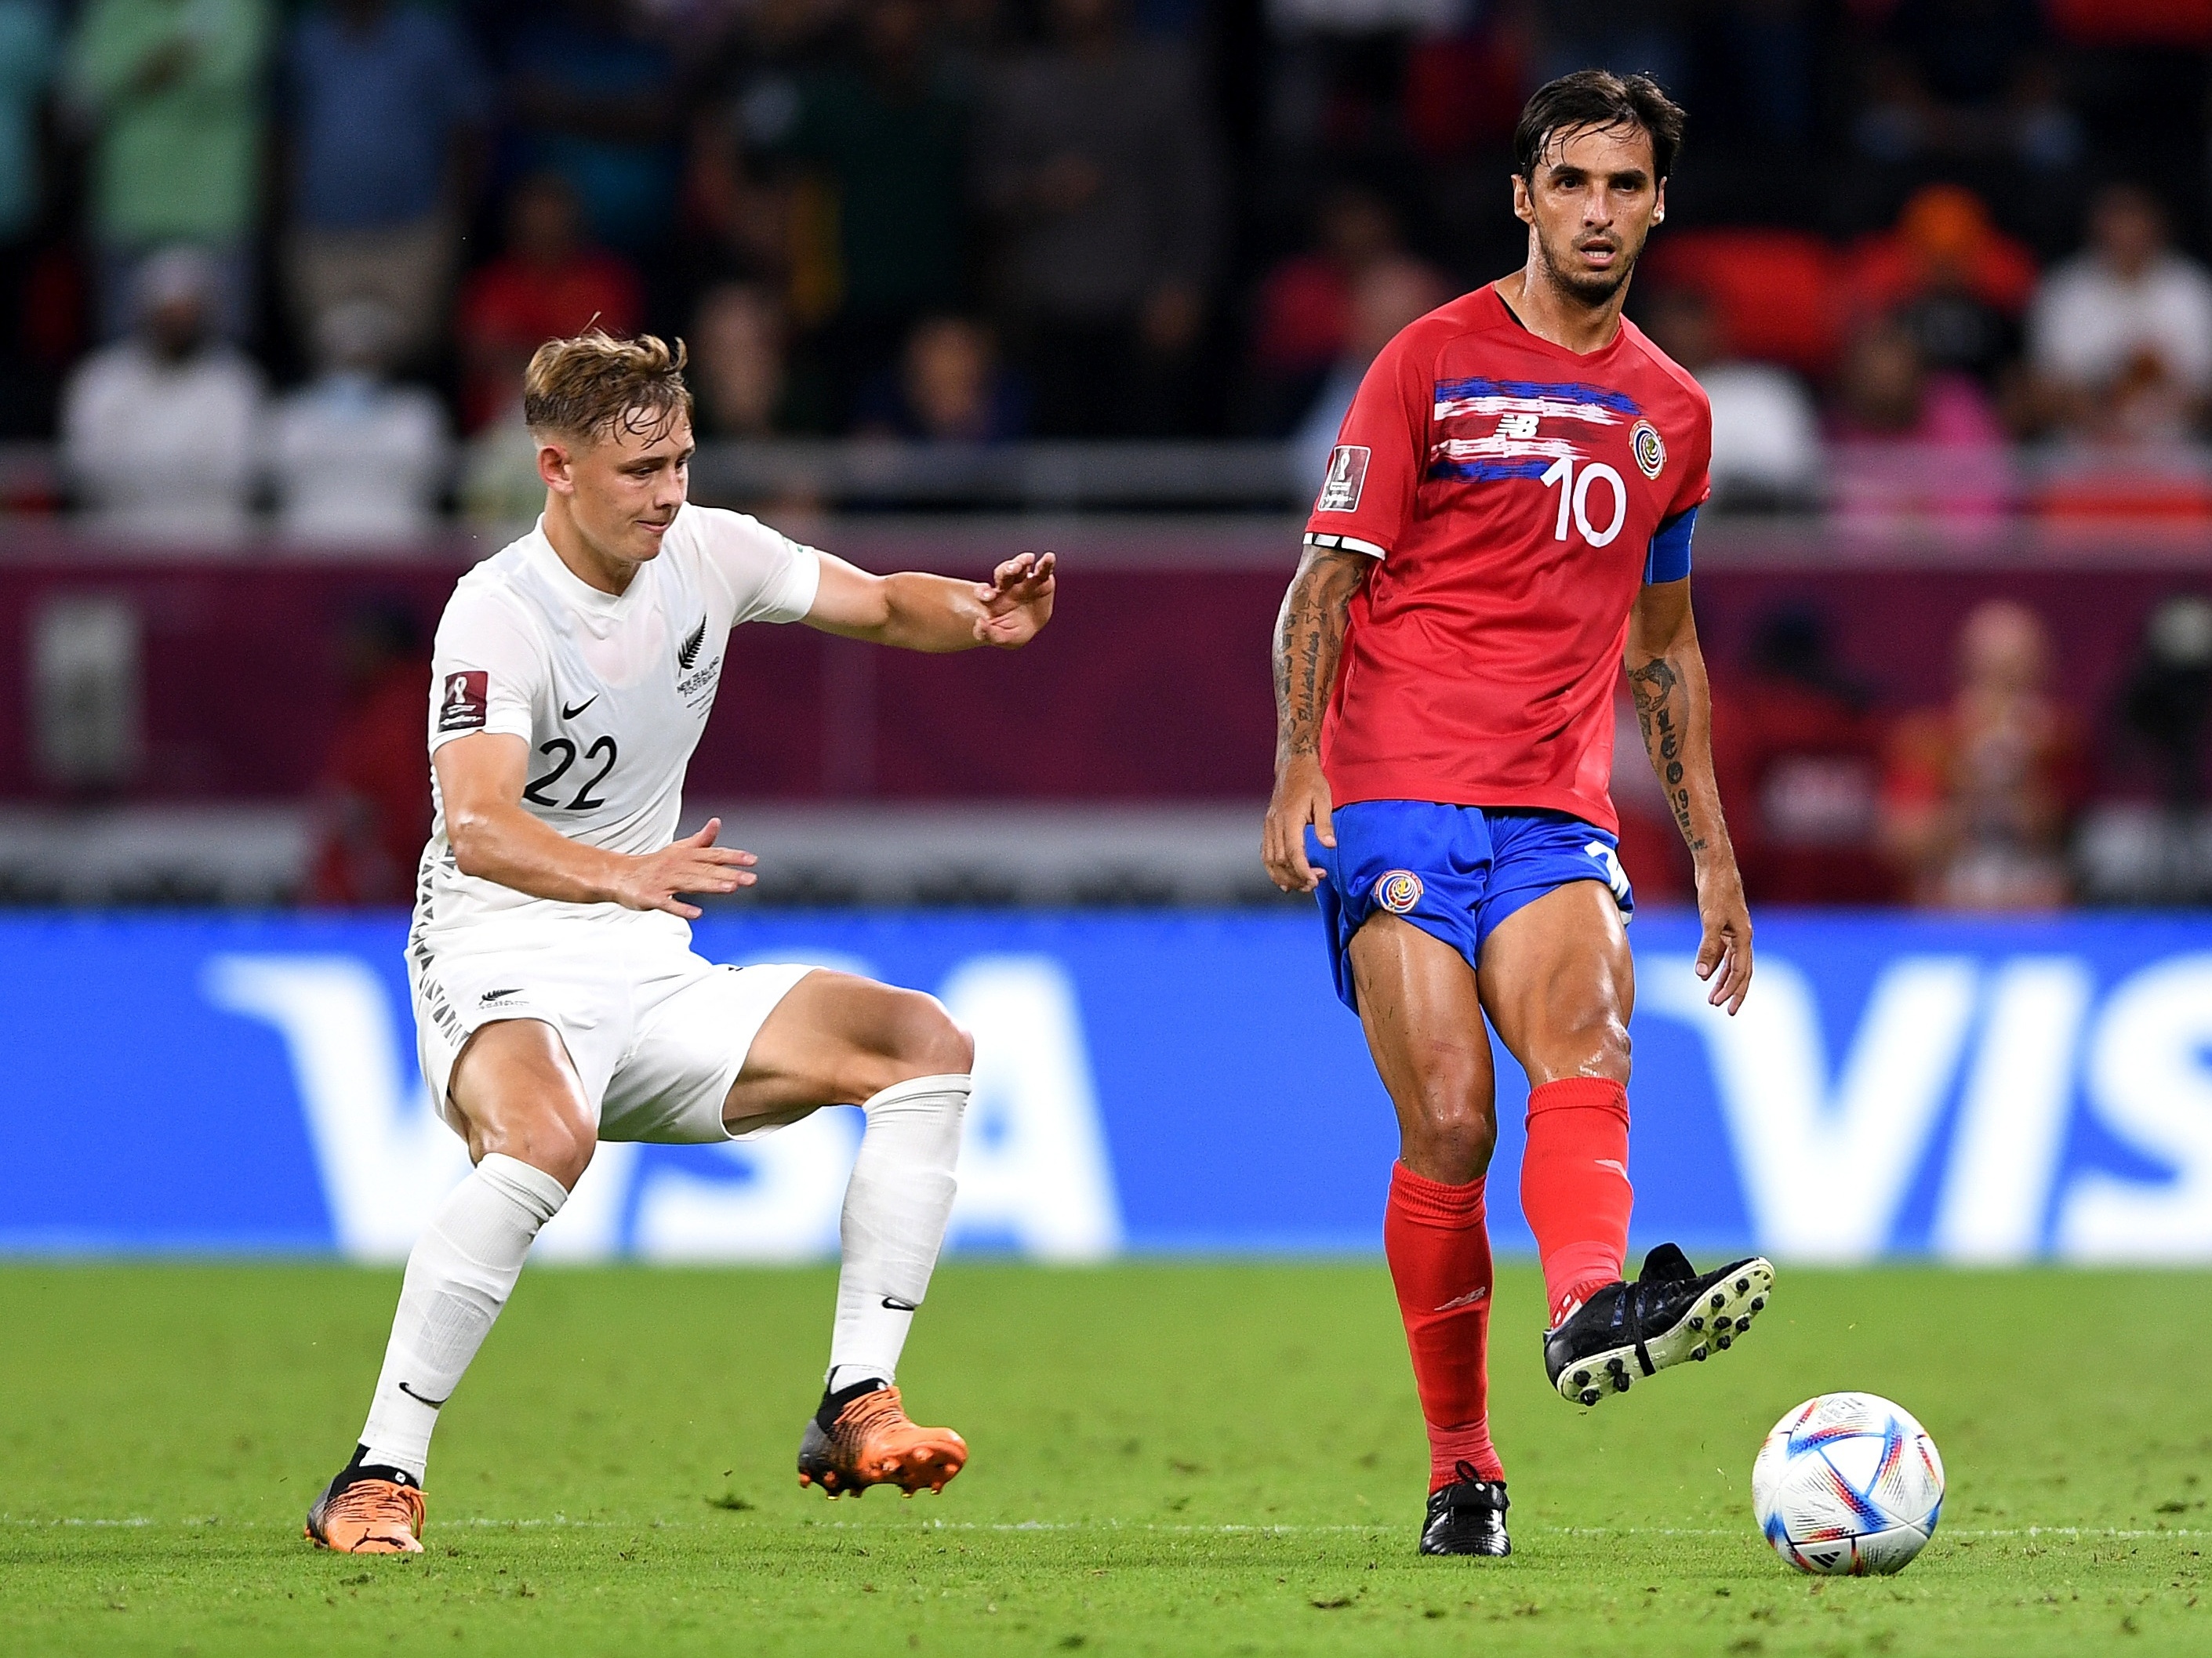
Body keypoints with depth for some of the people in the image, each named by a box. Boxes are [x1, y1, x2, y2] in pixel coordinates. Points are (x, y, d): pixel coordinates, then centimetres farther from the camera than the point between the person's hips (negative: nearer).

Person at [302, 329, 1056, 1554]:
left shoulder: (706, 553, 2)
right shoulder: (499, 614, -19)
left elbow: (882, 607, 16)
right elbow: (477, 829, -33)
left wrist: (980, 615, -8)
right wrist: (619, 874, -52)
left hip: (651, 980, 7)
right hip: (501, 976, -7)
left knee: (925, 1046, -8)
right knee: (549, 1137, -39)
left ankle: (855, 1409, -10)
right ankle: (379, 1480, -32)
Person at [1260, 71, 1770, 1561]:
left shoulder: (1673, 414, 17)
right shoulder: (1433, 363, 4)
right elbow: (1327, 582, 1)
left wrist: (1714, 857, 23)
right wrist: (1299, 772, -12)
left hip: (1559, 810, 3)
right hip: (1398, 793, -3)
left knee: (1587, 1036, -27)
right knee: (1449, 1123, -13)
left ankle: (1592, 1306, -53)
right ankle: (1461, 1472, -4)